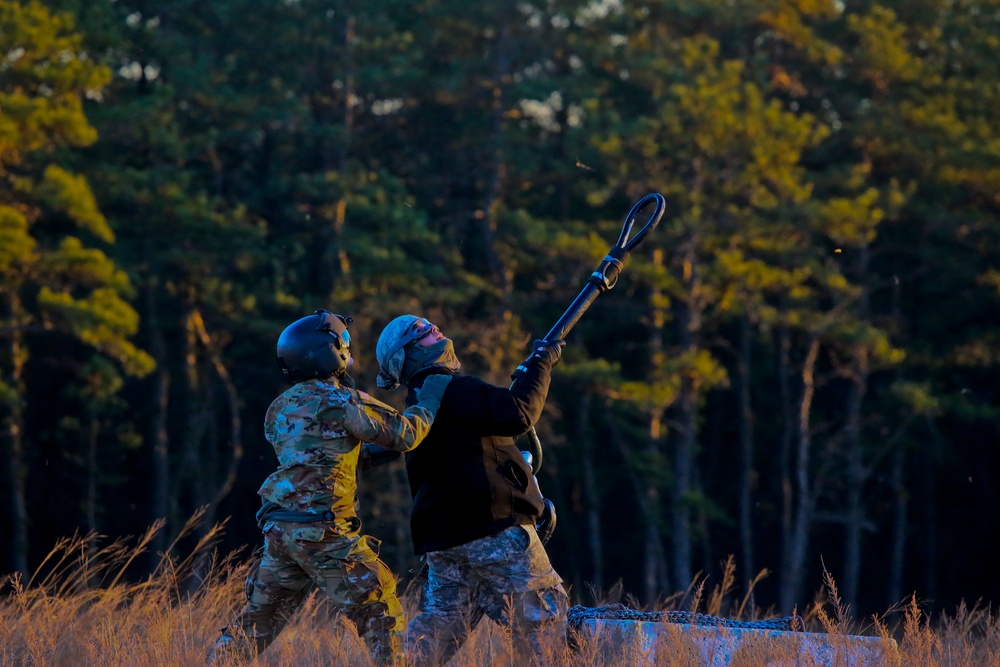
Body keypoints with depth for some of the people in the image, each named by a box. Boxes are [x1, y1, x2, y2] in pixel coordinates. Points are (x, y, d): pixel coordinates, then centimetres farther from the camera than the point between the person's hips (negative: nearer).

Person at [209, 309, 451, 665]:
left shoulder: (279, 408, 14)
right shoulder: (341, 401, -9)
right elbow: (403, 434, -8)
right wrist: (429, 401, 7)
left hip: (278, 527, 7)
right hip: (323, 531, -7)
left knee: (261, 616, 14)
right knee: (380, 610, 1)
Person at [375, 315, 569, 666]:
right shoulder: (450, 392, -11)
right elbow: (516, 414, -21)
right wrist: (540, 363, -9)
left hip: (442, 534, 9)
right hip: (491, 527, -9)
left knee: (439, 625, 11)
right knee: (543, 611, -2)